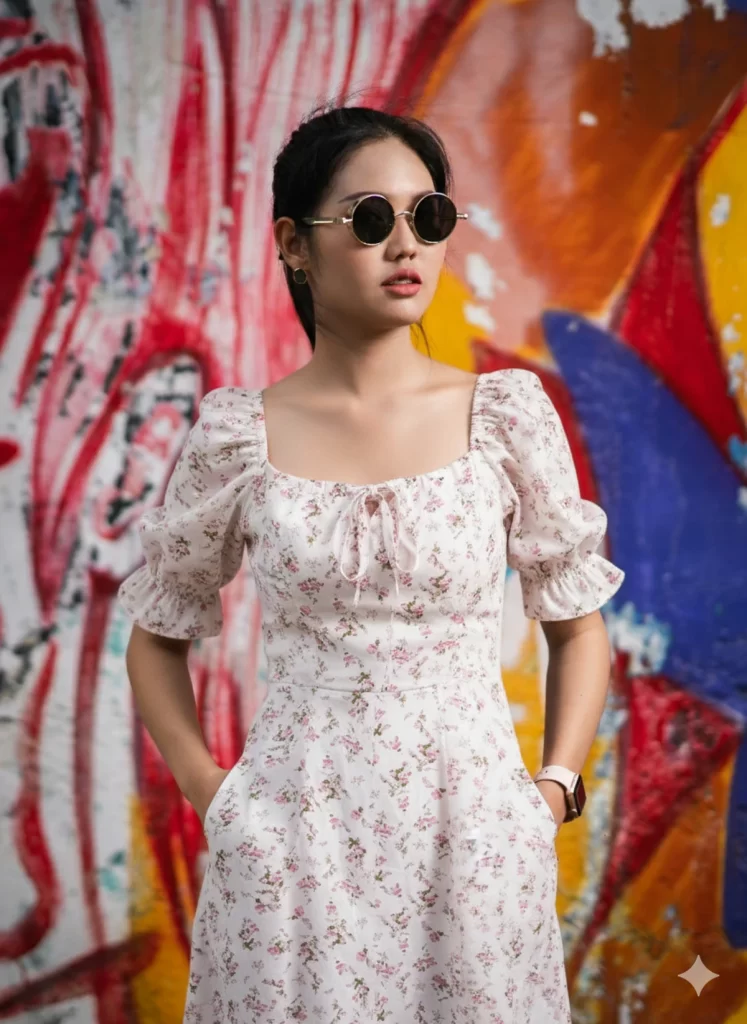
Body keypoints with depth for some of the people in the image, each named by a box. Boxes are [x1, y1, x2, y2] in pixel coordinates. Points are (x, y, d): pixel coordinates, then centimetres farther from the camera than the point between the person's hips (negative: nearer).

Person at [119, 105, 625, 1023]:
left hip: (472, 840, 1)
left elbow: (578, 626, 7)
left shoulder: (506, 414, -2)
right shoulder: (238, 435, -3)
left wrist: (555, 791, -2)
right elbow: (158, 634, 9)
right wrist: (207, 792, 1)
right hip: (291, 853, 0)